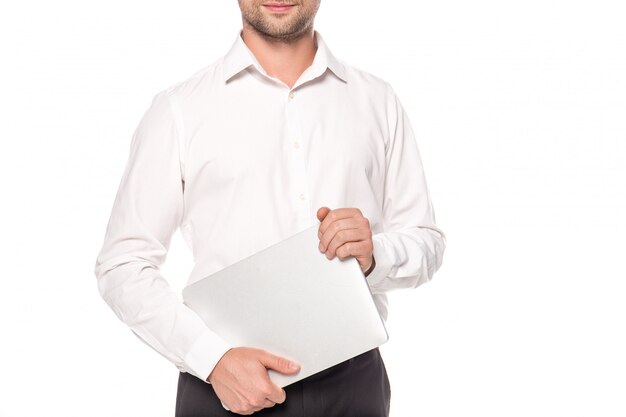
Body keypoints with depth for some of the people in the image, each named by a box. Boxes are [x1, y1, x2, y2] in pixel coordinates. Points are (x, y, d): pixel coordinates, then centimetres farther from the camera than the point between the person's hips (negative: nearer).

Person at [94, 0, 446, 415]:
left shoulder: (377, 100, 5)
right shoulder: (179, 109, -3)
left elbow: (425, 242, 7)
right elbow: (123, 264, -4)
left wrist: (374, 254, -14)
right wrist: (215, 358, -15)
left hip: (352, 381, 3)